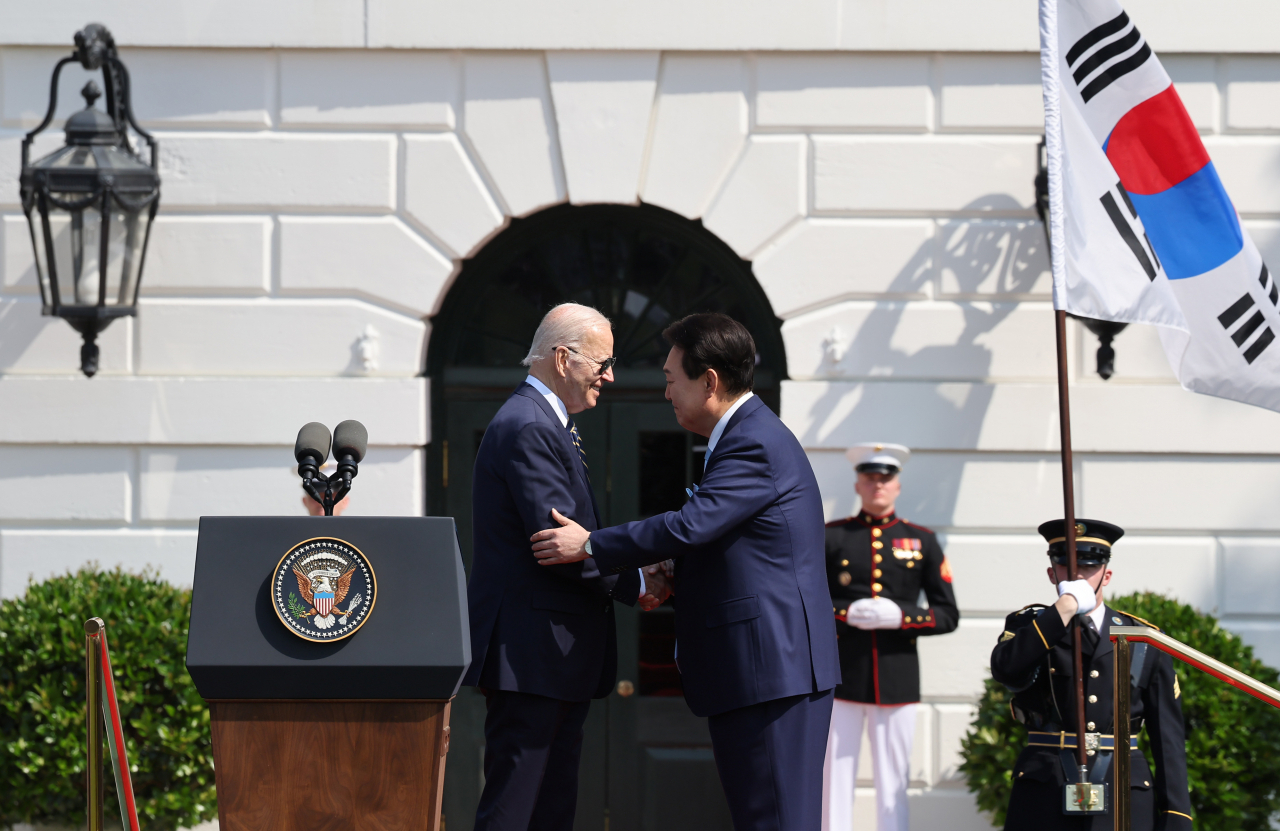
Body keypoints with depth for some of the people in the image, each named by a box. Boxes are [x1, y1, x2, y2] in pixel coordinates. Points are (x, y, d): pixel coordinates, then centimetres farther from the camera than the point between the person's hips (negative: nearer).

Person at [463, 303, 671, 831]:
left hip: (555, 661, 11)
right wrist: (635, 585, -10)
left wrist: (630, 579, 3)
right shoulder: (530, 429, -15)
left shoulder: (545, 425, 19)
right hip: (531, 655, -11)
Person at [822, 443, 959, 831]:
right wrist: (846, 614, -13)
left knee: (894, 783, 2)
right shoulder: (830, 537, 6)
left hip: (897, 678, 1)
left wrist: (901, 616, -11)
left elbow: (948, 615, 7)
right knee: (835, 776, -2)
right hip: (841, 678, -1)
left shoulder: (922, 541, 9)